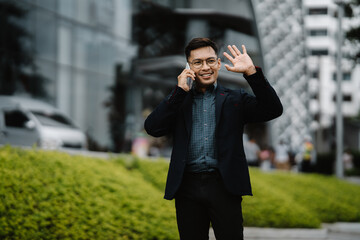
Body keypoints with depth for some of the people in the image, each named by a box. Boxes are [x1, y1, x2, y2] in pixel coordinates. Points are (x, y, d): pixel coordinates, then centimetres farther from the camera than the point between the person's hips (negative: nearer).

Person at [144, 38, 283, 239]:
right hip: (188, 188, 2)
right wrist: (179, 90, -3)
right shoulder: (178, 101, 15)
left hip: (224, 186, -1)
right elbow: (153, 128, 0)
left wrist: (251, 72, -8)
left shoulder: (234, 99, 12)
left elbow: (273, 110, -1)